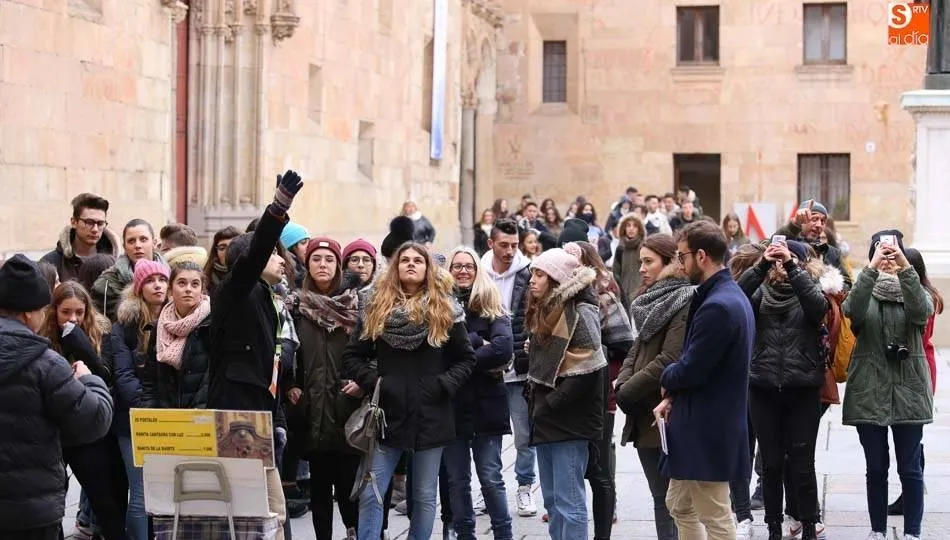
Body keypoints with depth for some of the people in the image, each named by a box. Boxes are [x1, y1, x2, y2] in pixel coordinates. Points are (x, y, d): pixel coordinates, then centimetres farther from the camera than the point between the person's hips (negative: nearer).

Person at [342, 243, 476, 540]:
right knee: (371, 493, -3)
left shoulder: (445, 311, 2)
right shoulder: (377, 308, 3)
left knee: (425, 495, 8)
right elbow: (352, 355, 6)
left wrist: (443, 385, -8)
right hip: (387, 414, 0)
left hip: (430, 416, 0)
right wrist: (372, 381, -8)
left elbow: (466, 359, 6)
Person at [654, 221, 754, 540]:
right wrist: (673, 398, 4)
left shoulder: (717, 306, -23)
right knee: (679, 507, 19)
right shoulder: (730, 295, 11)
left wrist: (666, 379, -1)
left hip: (707, 429, -11)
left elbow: (690, 370, -23)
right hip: (705, 421, 11)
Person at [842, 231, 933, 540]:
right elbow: (853, 309, -20)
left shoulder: (913, 290, 6)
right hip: (869, 391, 0)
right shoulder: (863, 290, 5)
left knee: (910, 468, 1)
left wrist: (905, 267, -29)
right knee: (876, 468, 7)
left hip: (909, 390, 0)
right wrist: (872, 268, -29)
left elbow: (921, 311, -19)